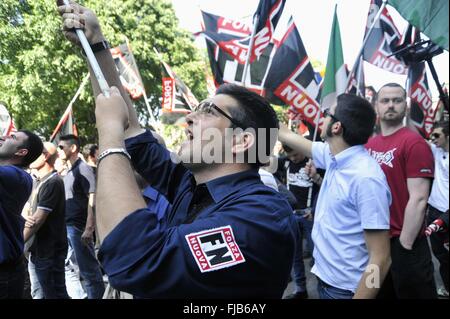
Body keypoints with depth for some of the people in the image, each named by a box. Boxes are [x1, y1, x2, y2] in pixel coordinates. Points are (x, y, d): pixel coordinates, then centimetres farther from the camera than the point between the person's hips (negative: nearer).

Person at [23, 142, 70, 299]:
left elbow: (37, 220, -21)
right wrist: (25, 220, -6)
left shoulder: (52, 182, -18)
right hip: (38, 250, 9)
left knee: (54, 294, 1)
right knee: (38, 294, 17)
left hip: (49, 252, -9)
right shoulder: (41, 181, 14)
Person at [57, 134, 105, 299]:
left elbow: (92, 199, -18)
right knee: (65, 266, 17)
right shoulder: (69, 172, 14)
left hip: (79, 227, -9)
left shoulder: (83, 169, -11)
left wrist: (89, 229, -24)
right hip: (67, 227, 9)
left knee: (89, 269, 0)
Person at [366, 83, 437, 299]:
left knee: (410, 292, 12)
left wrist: (404, 245, -17)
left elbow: (418, 200, -18)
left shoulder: (414, 143, -14)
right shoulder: (368, 145, 6)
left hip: (403, 244, -6)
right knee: (377, 293, 22)